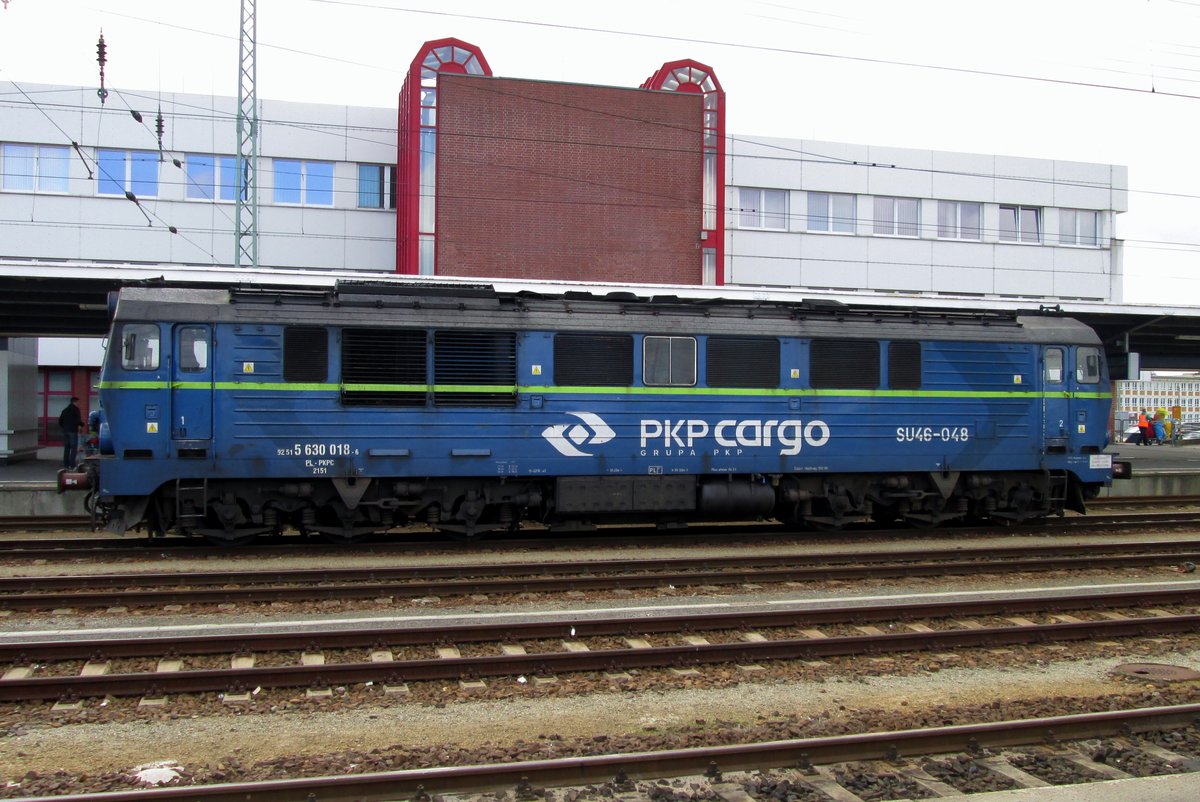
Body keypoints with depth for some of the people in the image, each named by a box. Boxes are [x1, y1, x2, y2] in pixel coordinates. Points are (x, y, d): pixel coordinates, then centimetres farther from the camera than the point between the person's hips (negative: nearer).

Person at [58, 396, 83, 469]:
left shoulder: (65, 410, 15)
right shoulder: (76, 409, -7)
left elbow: (60, 421, 16)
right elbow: (78, 420, -14)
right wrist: (81, 425, 3)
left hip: (65, 431, 7)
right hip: (73, 431, -7)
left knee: (66, 448, 11)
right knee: (74, 448, -6)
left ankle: (65, 464, 10)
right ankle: (72, 465, -12)